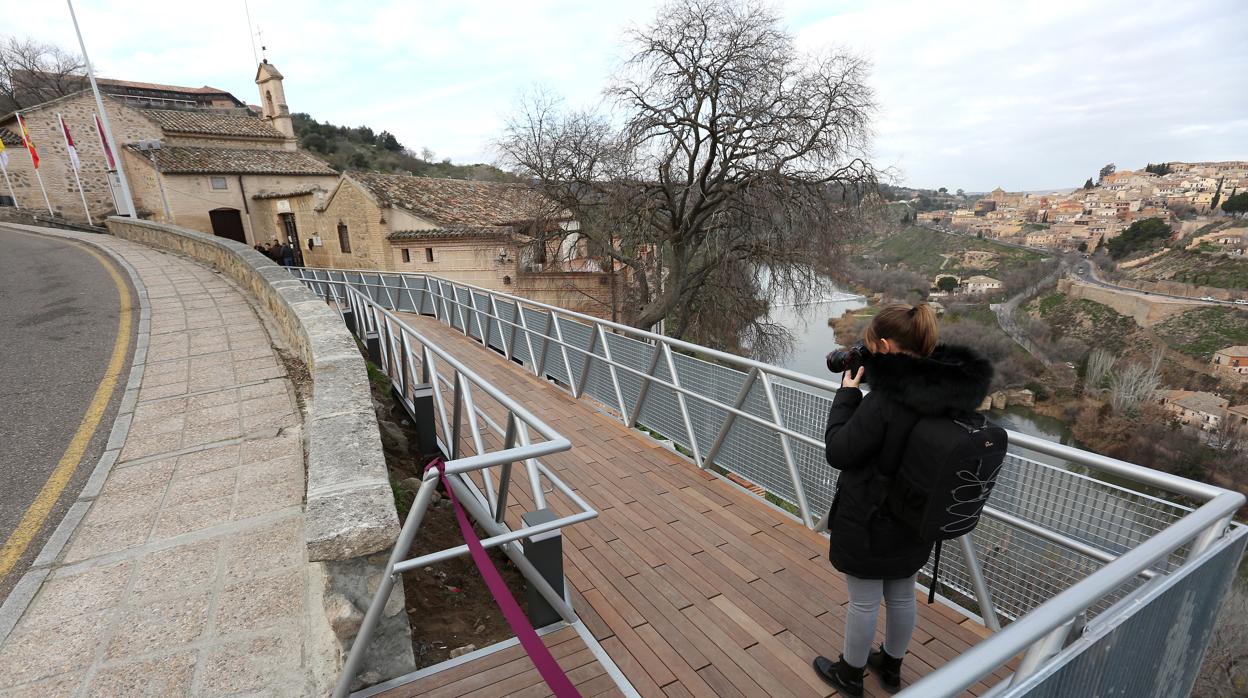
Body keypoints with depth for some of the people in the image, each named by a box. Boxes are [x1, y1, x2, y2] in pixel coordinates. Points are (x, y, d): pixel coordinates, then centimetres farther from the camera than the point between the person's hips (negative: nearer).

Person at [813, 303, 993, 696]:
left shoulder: (885, 401, -32)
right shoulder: (953, 390, -7)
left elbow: (837, 452, -19)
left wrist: (847, 393, -12)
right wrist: (868, 388, -1)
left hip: (869, 520, -7)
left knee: (864, 602, 13)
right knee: (902, 596, 25)